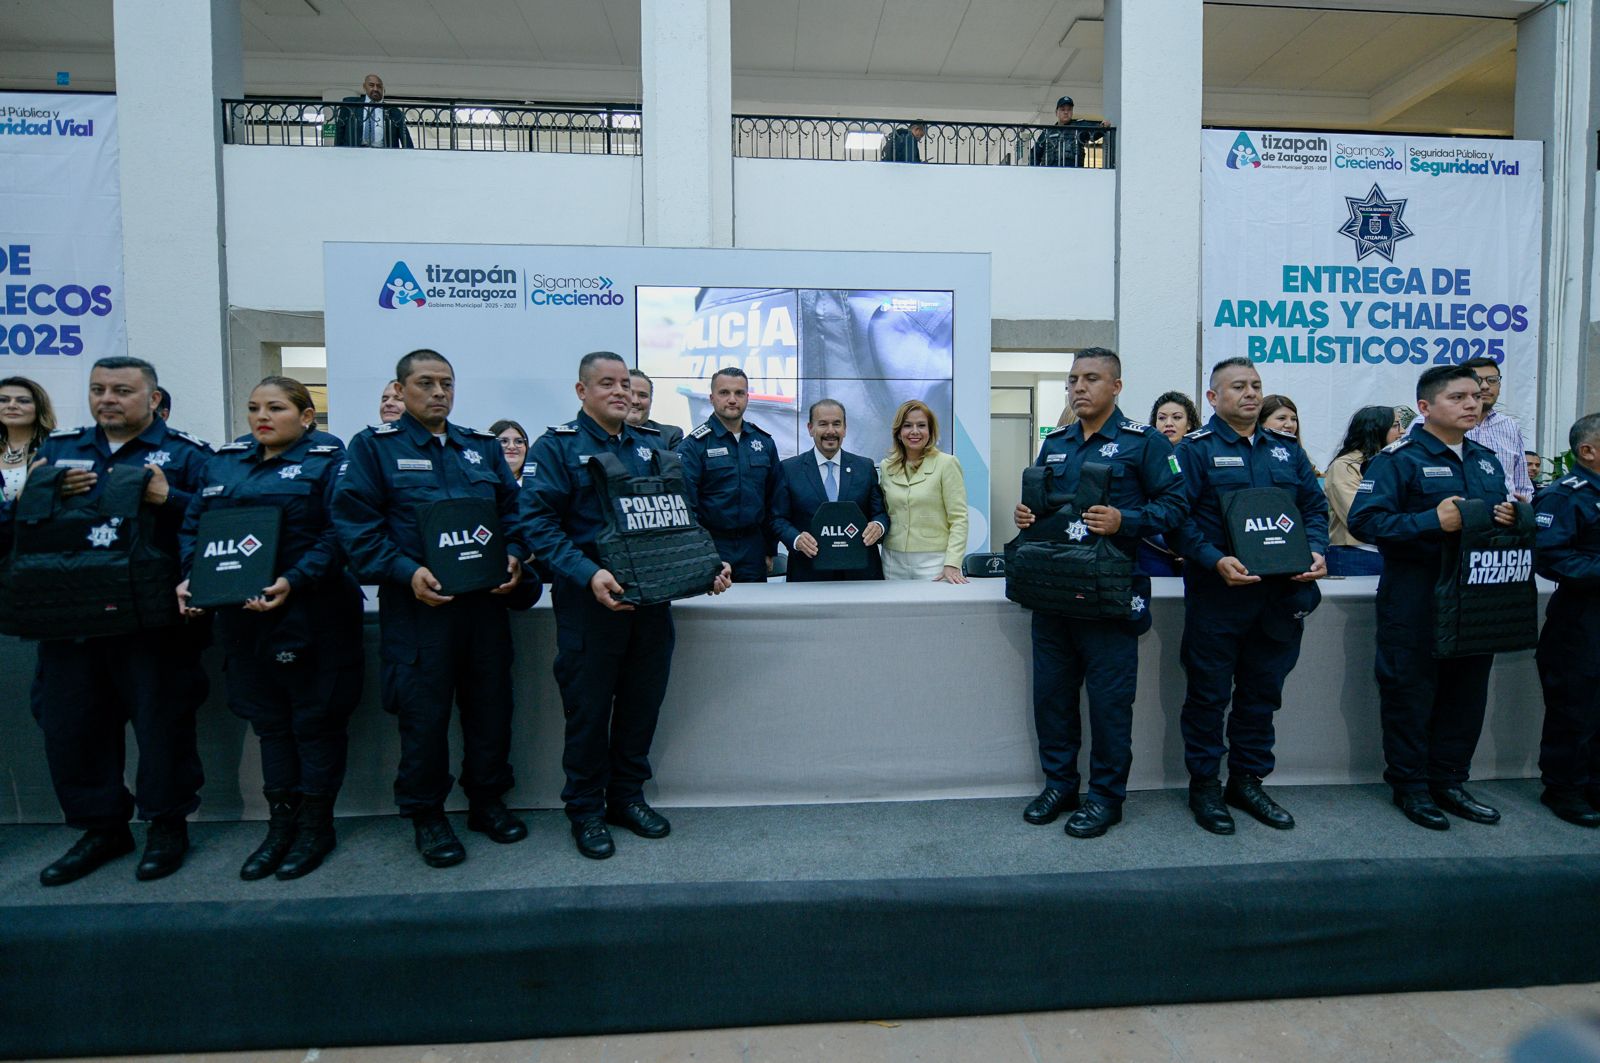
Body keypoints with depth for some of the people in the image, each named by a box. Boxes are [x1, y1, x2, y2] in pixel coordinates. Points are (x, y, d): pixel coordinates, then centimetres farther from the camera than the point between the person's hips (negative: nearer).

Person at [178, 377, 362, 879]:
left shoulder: (328, 460, -4)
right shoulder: (222, 463, 15)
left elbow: (338, 533, -14)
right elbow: (191, 527, 14)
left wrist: (293, 582, -24)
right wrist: (192, 577, -3)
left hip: (312, 613, -6)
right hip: (242, 614, 6)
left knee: (315, 719, 5)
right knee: (268, 719, 15)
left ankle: (316, 825, 20)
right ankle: (280, 824, 28)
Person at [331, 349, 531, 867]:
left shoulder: (483, 448, 15)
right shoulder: (373, 447, 2)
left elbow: (511, 511, 14)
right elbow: (356, 525, -7)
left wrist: (514, 556, -4)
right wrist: (407, 572, -18)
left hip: (486, 598, 4)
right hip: (417, 602, -4)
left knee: (492, 703, 11)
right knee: (424, 711, 4)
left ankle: (488, 800, 29)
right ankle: (426, 815, 23)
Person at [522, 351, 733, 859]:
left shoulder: (651, 445, 13)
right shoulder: (556, 446, -3)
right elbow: (540, 523, -14)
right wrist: (589, 574, -27)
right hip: (590, 599, -5)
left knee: (643, 700, 13)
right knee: (588, 705, 6)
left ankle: (627, 795, 32)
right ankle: (586, 808, 25)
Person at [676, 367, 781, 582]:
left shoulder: (764, 442, 9)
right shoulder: (694, 445, -5)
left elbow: (772, 501, 13)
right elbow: (685, 504, -10)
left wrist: (771, 550, 12)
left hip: (753, 550, 4)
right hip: (710, 550, -4)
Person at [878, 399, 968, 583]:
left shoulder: (946, 463, -5)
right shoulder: (886, 467, 7)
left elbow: (959, 519, -9)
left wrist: (952, 564, -17)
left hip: (933, 560, -3)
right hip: (893, 561, 4)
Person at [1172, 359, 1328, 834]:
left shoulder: (1287, 448, 14)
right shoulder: (1196, 448, -3)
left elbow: (1315, 506, 16)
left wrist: (1316, 551, -2)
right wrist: (1215, 560, -23)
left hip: (1281, 593, 5)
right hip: (1217, 593, -5)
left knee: (1262, 691, 14)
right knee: (1209, 693, 3)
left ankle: (1248, 781, 29)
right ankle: (1204, 785, 18)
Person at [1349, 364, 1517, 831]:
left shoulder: (1486, 460, 15)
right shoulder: (1400, 458, -9)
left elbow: (1501, 515, 24)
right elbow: (1364, 520, -19)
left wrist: (1508, 521, 2)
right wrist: (1432, 522, -26)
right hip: (1415, 596, -7)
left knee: (1467, 689, 13)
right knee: (1410, 691, 1)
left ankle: (1450, 780, 27)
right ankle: (1410, 784, 14)